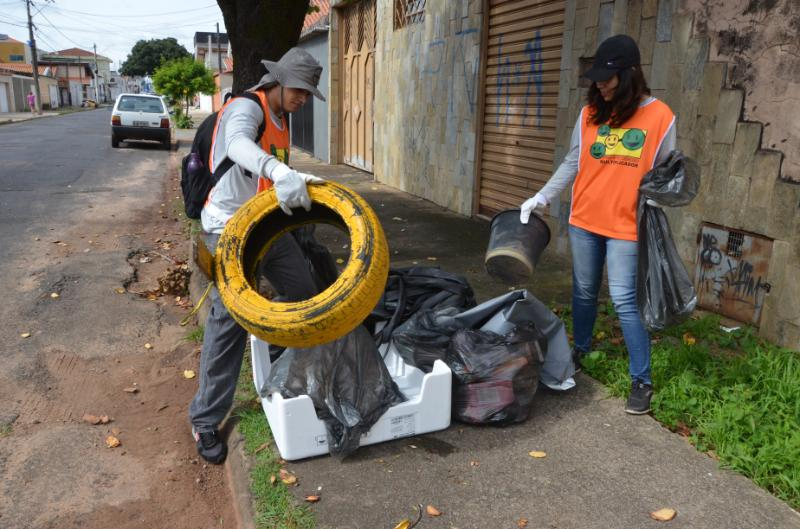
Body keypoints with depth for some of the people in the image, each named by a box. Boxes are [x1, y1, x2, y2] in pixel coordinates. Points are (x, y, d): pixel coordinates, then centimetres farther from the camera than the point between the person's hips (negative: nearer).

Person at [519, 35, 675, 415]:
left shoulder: (660, 116, -5)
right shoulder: (590, 113, 2)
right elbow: (572, 164, 6)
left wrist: (654, 209, -8)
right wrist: (541, 198, 1)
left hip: (626, 226, -3)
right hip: (584, 220, 3)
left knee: (624, 301, -5)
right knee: (583, 293, 15)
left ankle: (642, 381, 9)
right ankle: (580, 351, 36)